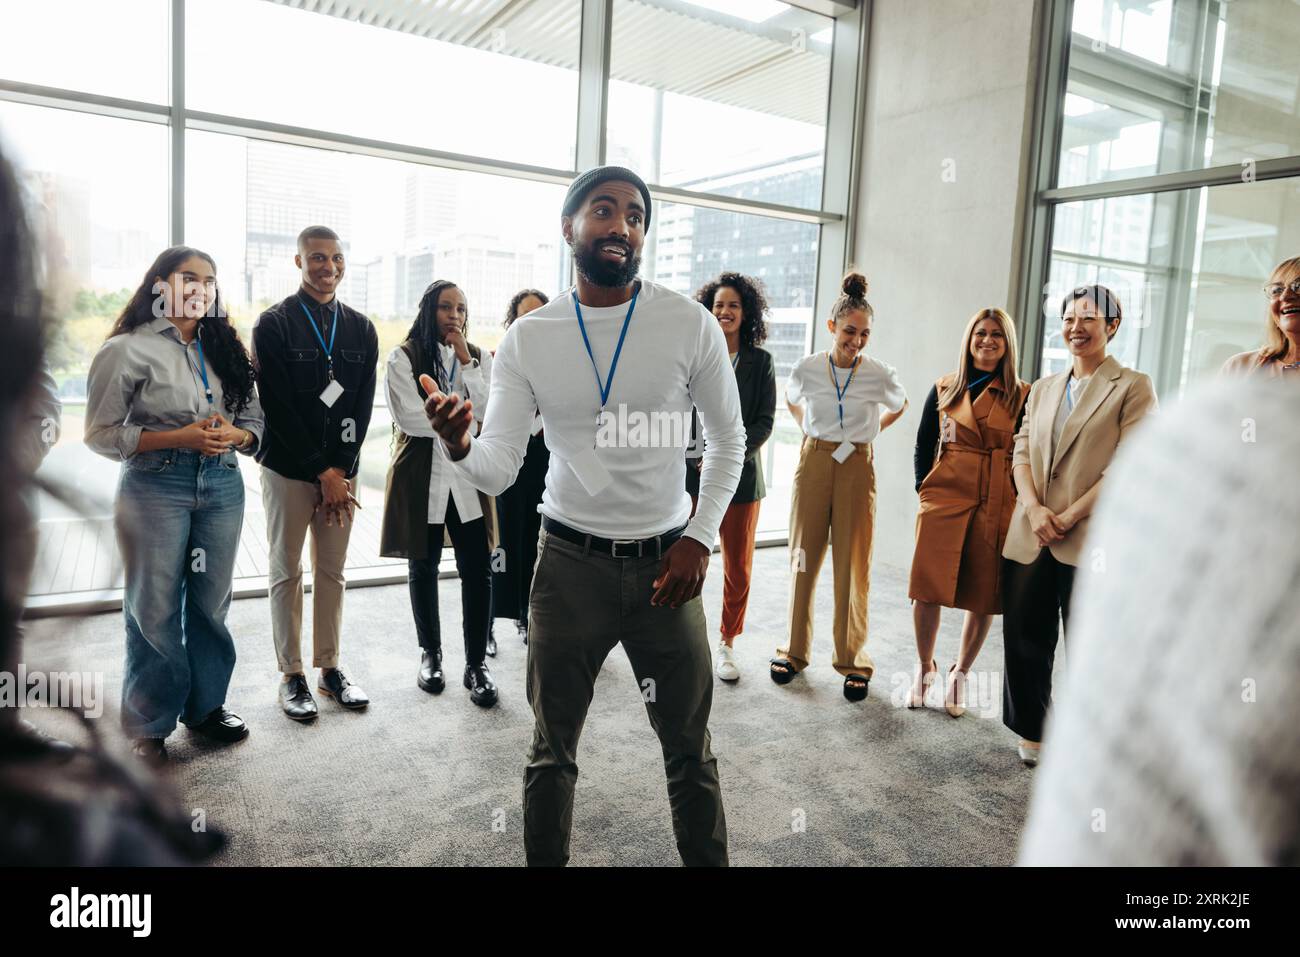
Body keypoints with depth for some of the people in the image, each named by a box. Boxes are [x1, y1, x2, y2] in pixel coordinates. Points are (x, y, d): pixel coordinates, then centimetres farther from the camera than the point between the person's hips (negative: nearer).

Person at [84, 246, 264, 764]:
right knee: (155, 609, 4)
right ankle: (148, 724, 20)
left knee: (211, 601, 11)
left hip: (222, 486, 5)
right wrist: (180, 437, -17)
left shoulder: (225, 349, 11)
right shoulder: (128, 349, -5)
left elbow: (255, 419, 12)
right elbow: (100, 433, -7)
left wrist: (235, 435, -11)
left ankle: (205, 704, 29)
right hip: (156, 487, -4)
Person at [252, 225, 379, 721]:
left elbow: (362, 407, 4)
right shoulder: (274, 324, -4)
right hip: (288, 469, -3)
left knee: (332, 572, 10)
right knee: (287, 573, 5)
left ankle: (329, 667, 21)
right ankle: (292, 675, 15)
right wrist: (322, 471, -12)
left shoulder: (361, 328, 8)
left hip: (340, 470, 4)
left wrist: (341, 470, -6)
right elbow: (278, 407, -10)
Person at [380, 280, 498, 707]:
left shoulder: (480, 358, 9)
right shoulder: (405, 357, -2)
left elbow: (488, 412, -5)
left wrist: (466, 360, -10)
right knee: (423, 569, 12)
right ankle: (430, 653, 29)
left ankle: (476, 662, 10)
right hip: (421, 477, -2)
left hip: (468, 477, 2)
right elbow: (408, 417, -13)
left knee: (477, 571, -3)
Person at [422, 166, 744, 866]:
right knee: (552, 749, 16)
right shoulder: (526, 339, -3)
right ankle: (545, 859, 39)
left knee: (689, 749, 13)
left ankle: (707, 859, 38)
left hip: (666, 564, 0)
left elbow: (729, 440, 5)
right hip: (569, 563, 1)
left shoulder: (691, 325, -6)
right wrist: (459, 445, -29)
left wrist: (700, 537, -5)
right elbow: (498, 470, -7)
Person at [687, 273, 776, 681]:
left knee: (738, 567, 7)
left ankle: (726, 644, 23)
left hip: (741, 475, 1)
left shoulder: (761, 361, 5)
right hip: (692, 472, 0)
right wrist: (701, 458, -10)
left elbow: (765, 421, 0)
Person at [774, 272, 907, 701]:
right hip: (813, 463, 1)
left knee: (853, 565, 1)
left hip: (857, 469, -1)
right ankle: (795, 651, 19)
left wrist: (867, 433, 10)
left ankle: (853, 662, 13)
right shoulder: (807, 367, -5)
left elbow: (899, 405, 16)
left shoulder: (879, 374, -7)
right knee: (804, 557, 7)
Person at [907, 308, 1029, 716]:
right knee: (928, 589, -2)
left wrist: (1017, 500, -4)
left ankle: (960, 674, 25)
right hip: (944, 499, 1)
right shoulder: (943, 389, 7)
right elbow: (923, 447, 11)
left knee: (983, 597, 5)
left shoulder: (1021, 396, 3)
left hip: (997, 507, 0)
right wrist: (925, 489, 2)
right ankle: (925, 667, 20)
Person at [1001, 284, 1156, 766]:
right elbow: (1021, 452, 10)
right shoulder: (1042, 389, 17)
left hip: (1090, 540, -5)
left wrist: (1068, 517, -12)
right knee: (1024, 640, 9)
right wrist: (1034, 509, -7)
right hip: (1030, 538, 5)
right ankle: (1032, 735, 27)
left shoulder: (1133, 387, 0)